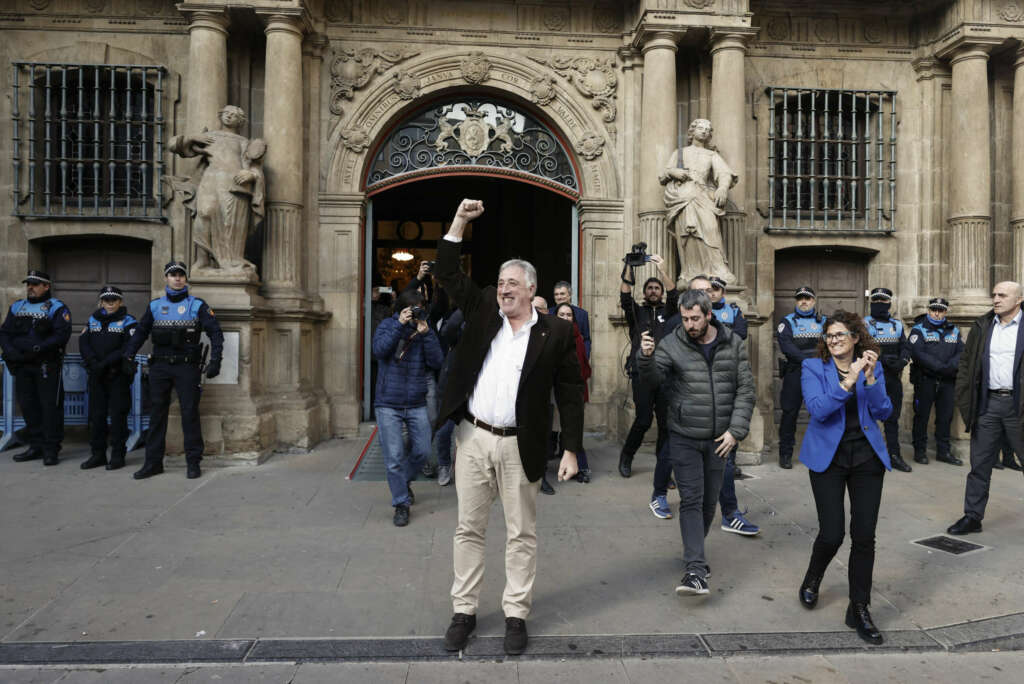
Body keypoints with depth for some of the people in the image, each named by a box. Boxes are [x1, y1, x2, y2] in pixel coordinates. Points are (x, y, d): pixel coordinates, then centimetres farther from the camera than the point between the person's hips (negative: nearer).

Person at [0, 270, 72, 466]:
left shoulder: (57, 308, -3)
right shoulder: (17, 307, 16)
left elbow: (61, 335, -14)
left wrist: (37, 349, -22)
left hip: (47, 366, -6)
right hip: (21, 366, 6)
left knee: (50, 406, -5)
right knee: (28, 406, 11)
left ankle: (51, 449, 1)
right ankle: (36, 446, 22)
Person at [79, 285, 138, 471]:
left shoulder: (128, 321, -1)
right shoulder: (93, 320, 14)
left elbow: (128, 348, -13)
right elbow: (83, 342, 3)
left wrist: (105, 363, -18)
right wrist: (93, 362, -13)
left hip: (119, 375, -5)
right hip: (96, 376, 5)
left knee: (118, 415, -2)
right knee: (96, 414, 9)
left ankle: (118, 455, 5)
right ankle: (98, 454, 18)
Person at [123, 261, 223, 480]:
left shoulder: (197, 305, 1)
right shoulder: (155, 305, 11)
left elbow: (215, 332, -5)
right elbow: (140, 332, 19)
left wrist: (215, 360, -15)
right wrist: (128, 355, 8)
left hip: (187, 367, -3)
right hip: (159, 367, 4)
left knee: (190, 414, -1)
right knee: (156, 414, 7)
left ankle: (193, 463, 7)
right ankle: (153, 463, 15)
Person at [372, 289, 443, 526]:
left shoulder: (426, 329, 4)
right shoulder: (388, 325, 1)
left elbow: (437, 361, -8)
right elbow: (379, 350, -17)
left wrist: (425, 333, -17)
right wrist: (400, 325, -20)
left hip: (416, 405, 2)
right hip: (388, 405, -2)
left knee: (422, 451, 7)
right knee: (394, 457, -3)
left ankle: (404, 482, 37)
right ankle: (401, 504, 11)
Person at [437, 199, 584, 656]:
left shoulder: (555, 332, -3)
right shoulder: (483, 311, 6)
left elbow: (570, 394, -2)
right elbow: (448, 274, 3)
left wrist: (571, 449, -6)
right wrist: (460, 221, -4)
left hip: (520, 445, -2)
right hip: (472, 438, 3)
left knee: (521, 535, 9)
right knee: (468, 529, 12)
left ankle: (516, 615, 24)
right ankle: (464, 612, 26)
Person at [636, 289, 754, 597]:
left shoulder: (733, 344, 1)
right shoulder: (672, 344, -5)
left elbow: (745, 390, 2)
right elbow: (654, 378, -17)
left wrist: (736, 430, -6)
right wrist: (646, 358, -38)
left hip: (719, 439, 2)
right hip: (684, 438, -2)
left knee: (709, 502, 13)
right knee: (691, 500, -6)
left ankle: (694, 552, 35)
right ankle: (696, 570, -5)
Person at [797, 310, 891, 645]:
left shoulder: (872, 368, 5)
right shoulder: (813, 368, -3)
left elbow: (884, 412, -4)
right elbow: (817, 409, -17)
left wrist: (870, 379, -18)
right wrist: (847, 383, -27)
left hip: (867, 456, 3)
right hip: (828, 457, -2)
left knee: (864, 536, 2)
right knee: (832, 534, -4)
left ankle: (859, 609, 17)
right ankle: (812, 579, 30)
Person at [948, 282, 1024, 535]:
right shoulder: (982, 326, 8)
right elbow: (966, 362, 10)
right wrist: (964, 400, 2)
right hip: (988, 403, 3)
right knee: (979, 464, 8)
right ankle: (972, 516, 17)